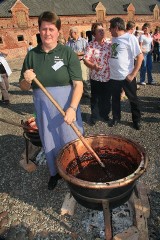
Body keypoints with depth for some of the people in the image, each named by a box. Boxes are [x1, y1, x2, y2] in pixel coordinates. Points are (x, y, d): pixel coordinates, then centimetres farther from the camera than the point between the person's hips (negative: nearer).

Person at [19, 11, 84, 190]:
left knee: (71, 141, 11)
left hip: (67, 106, -2)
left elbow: (78, 84, -13)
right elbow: (23, 87, 6)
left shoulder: (67, 53, -7)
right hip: (43, 108, 3)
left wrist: (72, 108, -25)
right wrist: (27, 80, -17)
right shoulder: (32, 55, 2)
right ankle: (54, 172, 42)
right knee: (49, 143, 17)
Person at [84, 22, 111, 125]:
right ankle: (94, 116, 24)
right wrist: (93, 66, -28)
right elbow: (86, 60, -12)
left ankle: (105, 114, 33)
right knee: (95, 98, 8)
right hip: (95, 77, -3)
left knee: (107, 98, 12)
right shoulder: (91, 45, -4)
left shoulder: (109, 44, 5)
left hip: (108, 76, 3)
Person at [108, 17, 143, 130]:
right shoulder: (113, 39, 9)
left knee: (133, 99, 8)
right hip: (113, 76, 6)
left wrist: (133, 74, -16)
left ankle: (137, 120, 24)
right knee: (115, 99, 16)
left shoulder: (130, 38, -10)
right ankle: (116, 118, 33)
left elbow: (140, 57, -13)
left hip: (127, 76, -6)